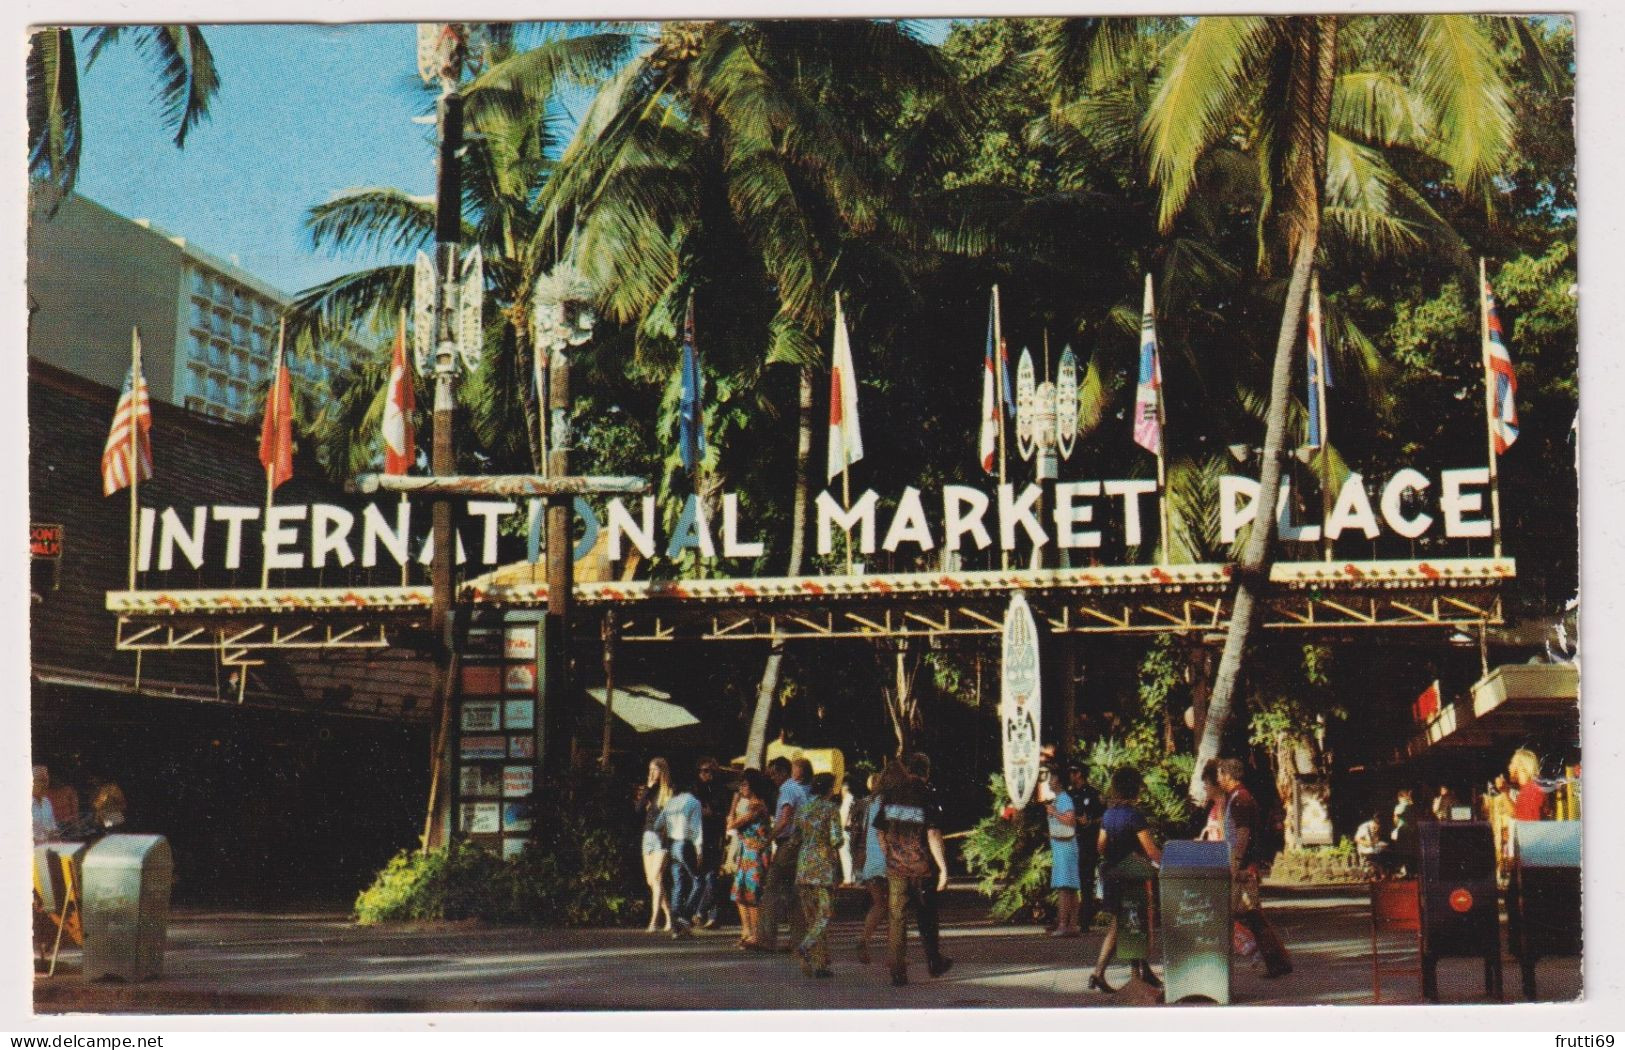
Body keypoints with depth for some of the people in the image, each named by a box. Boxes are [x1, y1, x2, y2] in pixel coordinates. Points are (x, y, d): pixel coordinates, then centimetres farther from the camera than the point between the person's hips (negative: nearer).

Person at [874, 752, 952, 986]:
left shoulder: (889, 797, 4)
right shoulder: (927, 797, -9)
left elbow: (881, 833, 11)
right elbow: (934, 836, -15)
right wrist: (943, 868, -13)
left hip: (895, 868, 2)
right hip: (923, 868, -2)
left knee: (896, 918, 3)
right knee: (927, 918, 14)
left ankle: (898, 971, -3)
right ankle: (934, 962, 28)